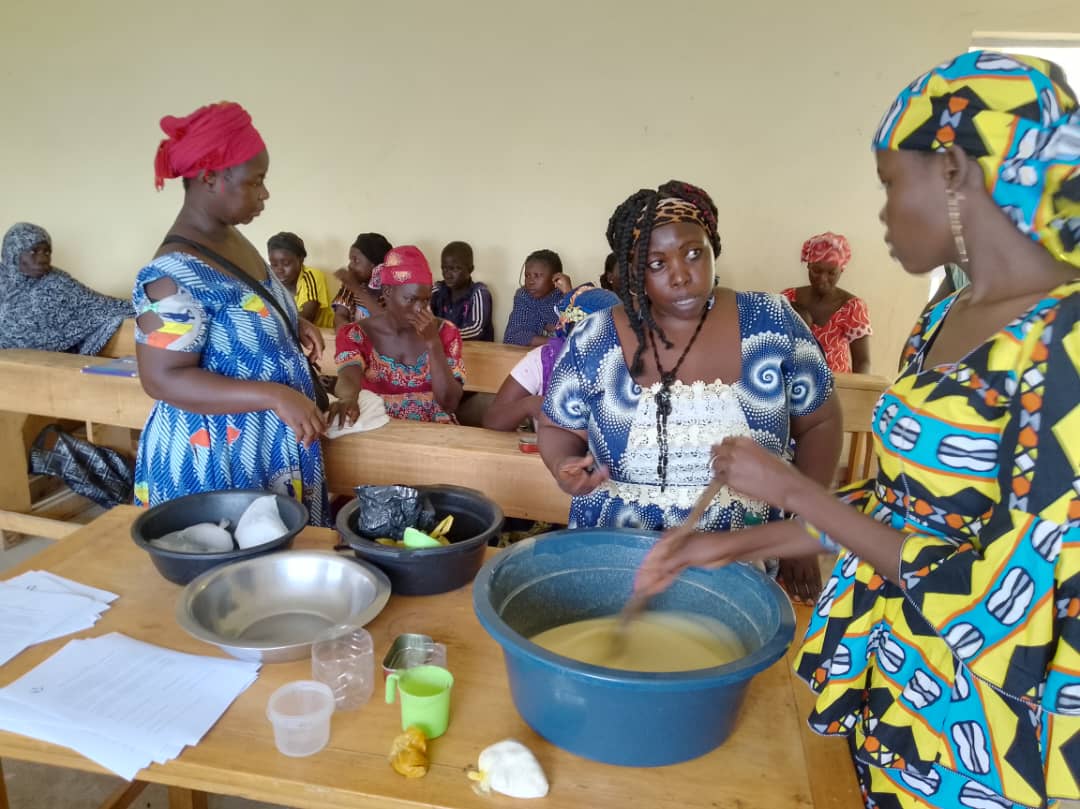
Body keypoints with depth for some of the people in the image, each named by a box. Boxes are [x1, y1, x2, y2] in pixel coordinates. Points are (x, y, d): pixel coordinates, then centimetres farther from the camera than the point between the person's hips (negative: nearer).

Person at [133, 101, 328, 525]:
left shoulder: (232, 240, 5)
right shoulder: (176, 272, -23)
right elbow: (163, 379, -25)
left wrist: (291, 326, 0)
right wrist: (275, 396, -32)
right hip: (211, 460, -9)